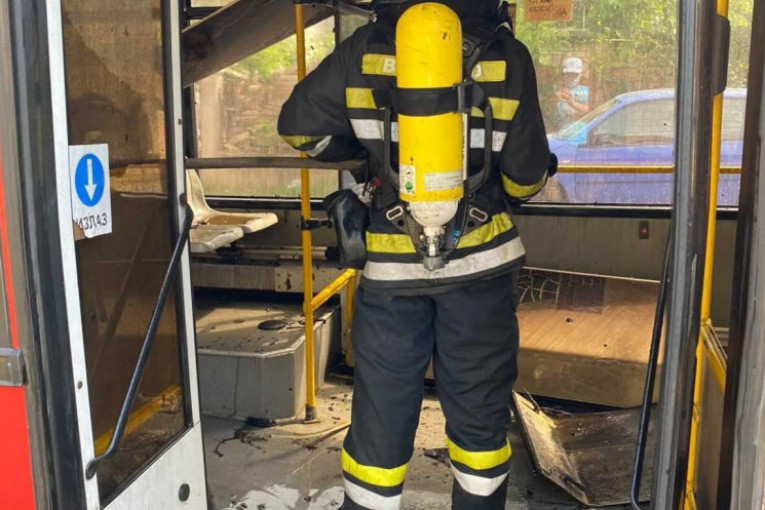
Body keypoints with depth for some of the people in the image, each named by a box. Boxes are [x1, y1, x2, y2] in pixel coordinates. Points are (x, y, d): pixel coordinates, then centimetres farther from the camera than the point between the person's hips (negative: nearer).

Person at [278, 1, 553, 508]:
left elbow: (298, 125, 5)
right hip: (480, 259, 0)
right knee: (480, 414, 15)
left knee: (381, 412, 12)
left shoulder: (364, 48, -4)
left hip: (392, 265, 1)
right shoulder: (508, 56, -6)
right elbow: (527, 176, -2)